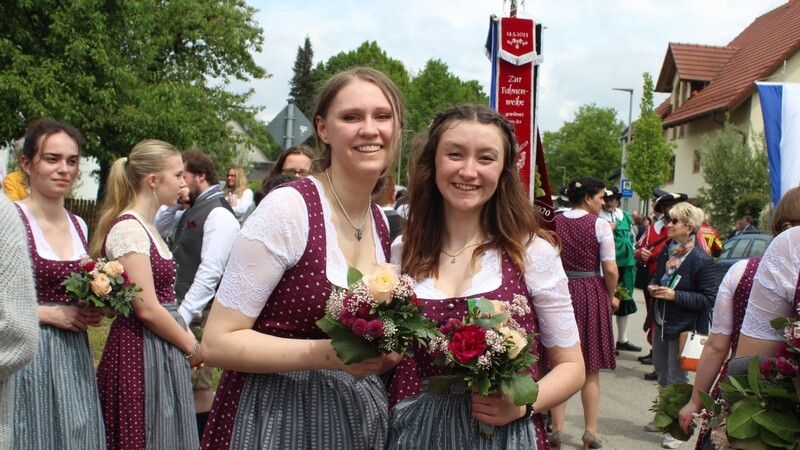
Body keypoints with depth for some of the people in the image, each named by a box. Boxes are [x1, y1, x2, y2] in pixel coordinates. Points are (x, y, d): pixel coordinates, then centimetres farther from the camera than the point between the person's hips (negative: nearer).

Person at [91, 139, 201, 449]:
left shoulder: (147, 227, 13)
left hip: (162, 352, 9)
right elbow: (147, 309, -19)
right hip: (142, 353, -9)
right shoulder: (129, 229, -16)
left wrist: (187, 339, 2)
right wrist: (192, 348, -8)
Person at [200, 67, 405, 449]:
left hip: (358, 416, 7)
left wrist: (388, 352, -1)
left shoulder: (381, 223, 4)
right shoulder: (286, 208, -16)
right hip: (278, 416, -6)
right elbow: (219, 342, -17)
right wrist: (329, 353, -26)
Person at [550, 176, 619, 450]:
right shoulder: (600, 225, -8)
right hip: (591, 294, -2)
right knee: (591, 369, 8)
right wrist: (611, 297, 4)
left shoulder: (554, 223, 1)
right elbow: (610, 270, -11)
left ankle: (557, 428, 12)